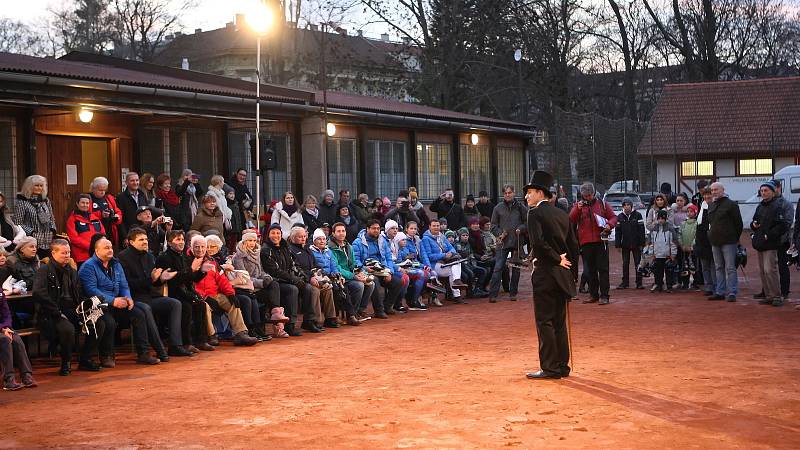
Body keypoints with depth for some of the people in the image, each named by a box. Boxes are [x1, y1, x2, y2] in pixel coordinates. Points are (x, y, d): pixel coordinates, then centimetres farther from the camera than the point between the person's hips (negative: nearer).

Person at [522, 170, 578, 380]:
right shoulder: (562, 214, 13)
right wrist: (572, 274, 16)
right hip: (562, 275, 7)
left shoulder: (535, 213, -9)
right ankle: (562, 366, 16)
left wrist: (557, 259, -11)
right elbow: (574, 245, 12)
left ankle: (549, 368, -1)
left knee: (545, 321, -2)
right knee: (559, 322, 12)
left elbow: (538, 242, -22)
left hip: (545, 273, -7)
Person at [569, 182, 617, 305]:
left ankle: (604, 295, -2)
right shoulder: (578, 205, 9)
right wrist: (578, 209, -16)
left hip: (600, 241, -2)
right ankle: (593, 294, 17)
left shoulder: (602, 204, 8)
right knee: (590, 270, 9)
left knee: (603, 268, -3)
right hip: (585, 243, 2)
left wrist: (609, 225, -12)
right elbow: (571, 220, -1)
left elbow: (613, 217, 8)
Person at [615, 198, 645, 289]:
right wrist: (618, 244, -1)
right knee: (625, 264, 7)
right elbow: (618, 232, 5)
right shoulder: (620, 217, 4)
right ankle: (625, 283, 13)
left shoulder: (637, 215, -1)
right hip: (625, 244, 2)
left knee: (638, 263, 3)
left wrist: (642, 243, -6)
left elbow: (641, 230, -2)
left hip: (636, 244, -2)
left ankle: (639, 283, 7)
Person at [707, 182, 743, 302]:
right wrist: (711, 235, 15)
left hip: (728, 242, -8)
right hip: (715, 242, 8)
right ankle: (720, 292, 16)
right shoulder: (711, 206, 15)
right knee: (719, 268, 11)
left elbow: (739, 223, -6)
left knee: (730, 268, -7)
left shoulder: (731, 204, -7)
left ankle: (732, 293, -7)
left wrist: (736, 238, -5)